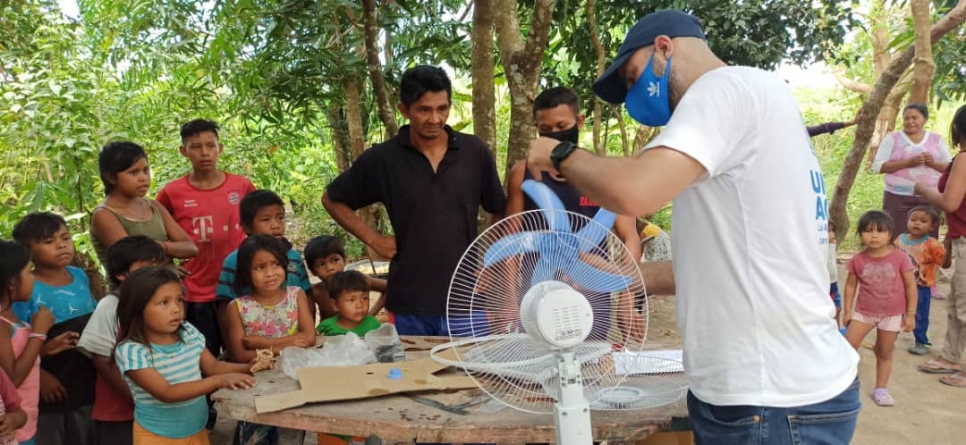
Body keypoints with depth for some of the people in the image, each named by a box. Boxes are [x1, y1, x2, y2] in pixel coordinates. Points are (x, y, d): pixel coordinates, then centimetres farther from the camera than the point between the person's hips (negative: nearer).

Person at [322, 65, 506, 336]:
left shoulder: (475, 152, -1)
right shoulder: (382, 159, -3)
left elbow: (501, 211, 11)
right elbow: (332, 200, 9)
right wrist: (372, 239, 0)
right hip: (408, 304, 0)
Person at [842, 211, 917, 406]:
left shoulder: (900, 258, -12)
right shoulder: (858, 260, -7)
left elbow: (911, 286, -6)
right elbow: (850, 285, 3)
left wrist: (910, 314, -6)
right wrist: (847, 310, 2)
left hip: (892, 314, -1)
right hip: (863, 312, 1)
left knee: (884, 353, 11)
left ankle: (881, 389, 23)